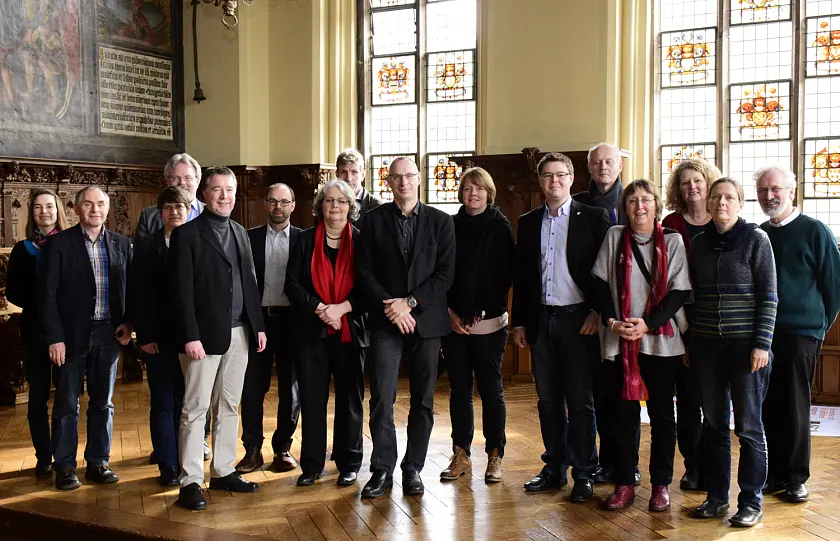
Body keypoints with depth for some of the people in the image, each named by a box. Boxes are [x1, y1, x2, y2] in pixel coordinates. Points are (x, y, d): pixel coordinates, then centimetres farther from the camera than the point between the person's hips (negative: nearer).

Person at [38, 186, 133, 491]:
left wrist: (128, 323, -2)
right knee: (67, 404, 6)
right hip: (72, 335, -3)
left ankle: (98, 463, 22)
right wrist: (54, 337, -12)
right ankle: (65, 467, 16)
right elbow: (47, 294, -7)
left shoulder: (121, 244, 5)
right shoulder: (59, 244, -5)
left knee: (103, 403, 11)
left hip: (109, 334, 3)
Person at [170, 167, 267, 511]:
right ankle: (191, 482, 5)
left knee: (229, 407, 12)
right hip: (205, 334, -6)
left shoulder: (240, 233, 14)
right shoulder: (187, 234, -6)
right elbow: (182, 291, -11)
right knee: (195, 409, -1)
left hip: (239, 334, 6)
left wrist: (258, 325, 10)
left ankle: (223, 472, 22)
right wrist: (190, 336, -17)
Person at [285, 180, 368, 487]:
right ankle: (312, 464, 15)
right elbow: (292, 283, 0)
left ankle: (349, 464, 18)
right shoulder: (306, 240, 5)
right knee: (312, 398, 4)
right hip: (312, 331, 1)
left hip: (350, 330, -1)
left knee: (350, 398, 6)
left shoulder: (361, 240, 1)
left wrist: (341, 308, -15)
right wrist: (320, 309, -13)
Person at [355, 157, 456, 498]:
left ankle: (413, 468, 16)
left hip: (426, 320, 1)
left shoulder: (440, 222, 5)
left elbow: (446, 273, -2)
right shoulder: (374, 220, 5)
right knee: (381, 398, -5)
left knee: (423, 400, 5)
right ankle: (382, 470, 6)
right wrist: (390, 307, -11)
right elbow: (364, 271, 0)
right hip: (385, 320, -1)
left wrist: (410, 302, -10)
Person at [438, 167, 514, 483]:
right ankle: (461, 454, 16)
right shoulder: (451, 226, 7)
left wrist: (480, 314, -9)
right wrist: (450, 312, -4)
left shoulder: (499, 226, 0)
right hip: (454, 323, 3)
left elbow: (505, 274, -4)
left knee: (490, 389, 3)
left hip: (488, 323, -2)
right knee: (459, 389, 7)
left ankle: (495, 456, 13)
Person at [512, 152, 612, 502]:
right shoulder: (528, 223, 11)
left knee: (580, 401, 1)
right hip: (541, 320, 4)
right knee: (548, 401, 10)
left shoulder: (593, 218, -1)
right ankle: (554, 468, 21)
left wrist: (596, 313, -10)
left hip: (578, 319, -4)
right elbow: (521, 276, 12)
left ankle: (584, 474, 10)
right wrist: (519, 322, 8)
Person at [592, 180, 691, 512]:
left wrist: (648, 323, -14)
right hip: (619, 341, 1)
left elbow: (679, 290, -4)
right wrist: (612, 321, -10)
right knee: (623, 412, 6)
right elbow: (601, 283, 3)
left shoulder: (672, 241, 1)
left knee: (661, 412, 7)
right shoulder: (614, 237, 5)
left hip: (662, 340, -1)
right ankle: (624, 483, 16)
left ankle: (661, 484, 17)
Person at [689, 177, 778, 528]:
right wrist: (688, 341, 12)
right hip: (706, 345, 4)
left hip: (746, 344, -4)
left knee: (748, 426, 2)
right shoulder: (699, 243, 8)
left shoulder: (755, 239, -3)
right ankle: (717, 497, 20)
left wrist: (762, 344, -12)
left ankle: (751, 502, 14)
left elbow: (768, 297, -6)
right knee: (714, 424, 9)